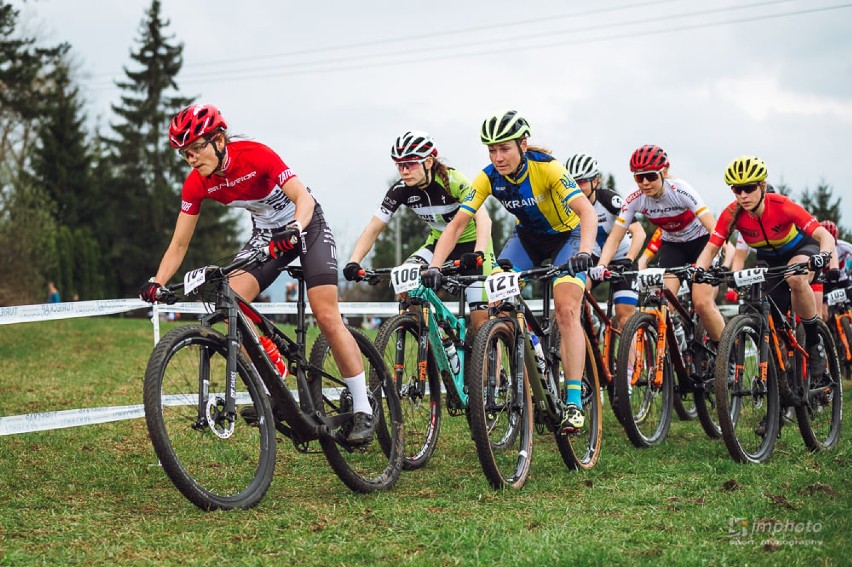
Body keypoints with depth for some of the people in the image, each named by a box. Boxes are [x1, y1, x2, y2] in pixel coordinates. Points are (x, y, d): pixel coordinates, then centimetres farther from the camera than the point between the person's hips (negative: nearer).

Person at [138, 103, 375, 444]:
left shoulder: (255, 156, -29)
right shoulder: (196, 184, -14)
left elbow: (303, 196, -36)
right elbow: (179, 243, -9)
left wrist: (294, 231, -55)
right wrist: (156, 283, -22)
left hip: (306, 226, -5)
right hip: (266, 233, 5)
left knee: (327, 317, -14)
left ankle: (363, 410, -5)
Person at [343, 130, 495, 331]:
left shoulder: (452, 181, -27)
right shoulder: (401, 190, -14)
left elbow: (483, 218, -37)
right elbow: (374, 228, -13)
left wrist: (478, 254, -53)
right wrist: (353, 262, -28)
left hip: (471, 243, -4)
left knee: (481, 320, -15)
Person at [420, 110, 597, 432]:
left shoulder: (546, 167, -30)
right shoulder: (489, 178, -19)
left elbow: (587, 211, -39)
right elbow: (457, 224, -21)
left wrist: (585, 251, -58)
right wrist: (435, 266, -35)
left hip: (566, 235, -4)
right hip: (527, 237, 4)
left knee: (566, 311, -20)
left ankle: (574, 402, -19)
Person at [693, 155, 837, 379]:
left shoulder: (781, 206, -33)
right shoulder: (732, 214, -24)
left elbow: (824, 235, -37)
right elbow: (711, 248, -21)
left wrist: (824, 255, -58)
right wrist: (698, 270, -42)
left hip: (801, 250, -4)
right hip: (768, 260, 4)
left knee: (795, 278, -39)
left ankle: (814, 343, -22)